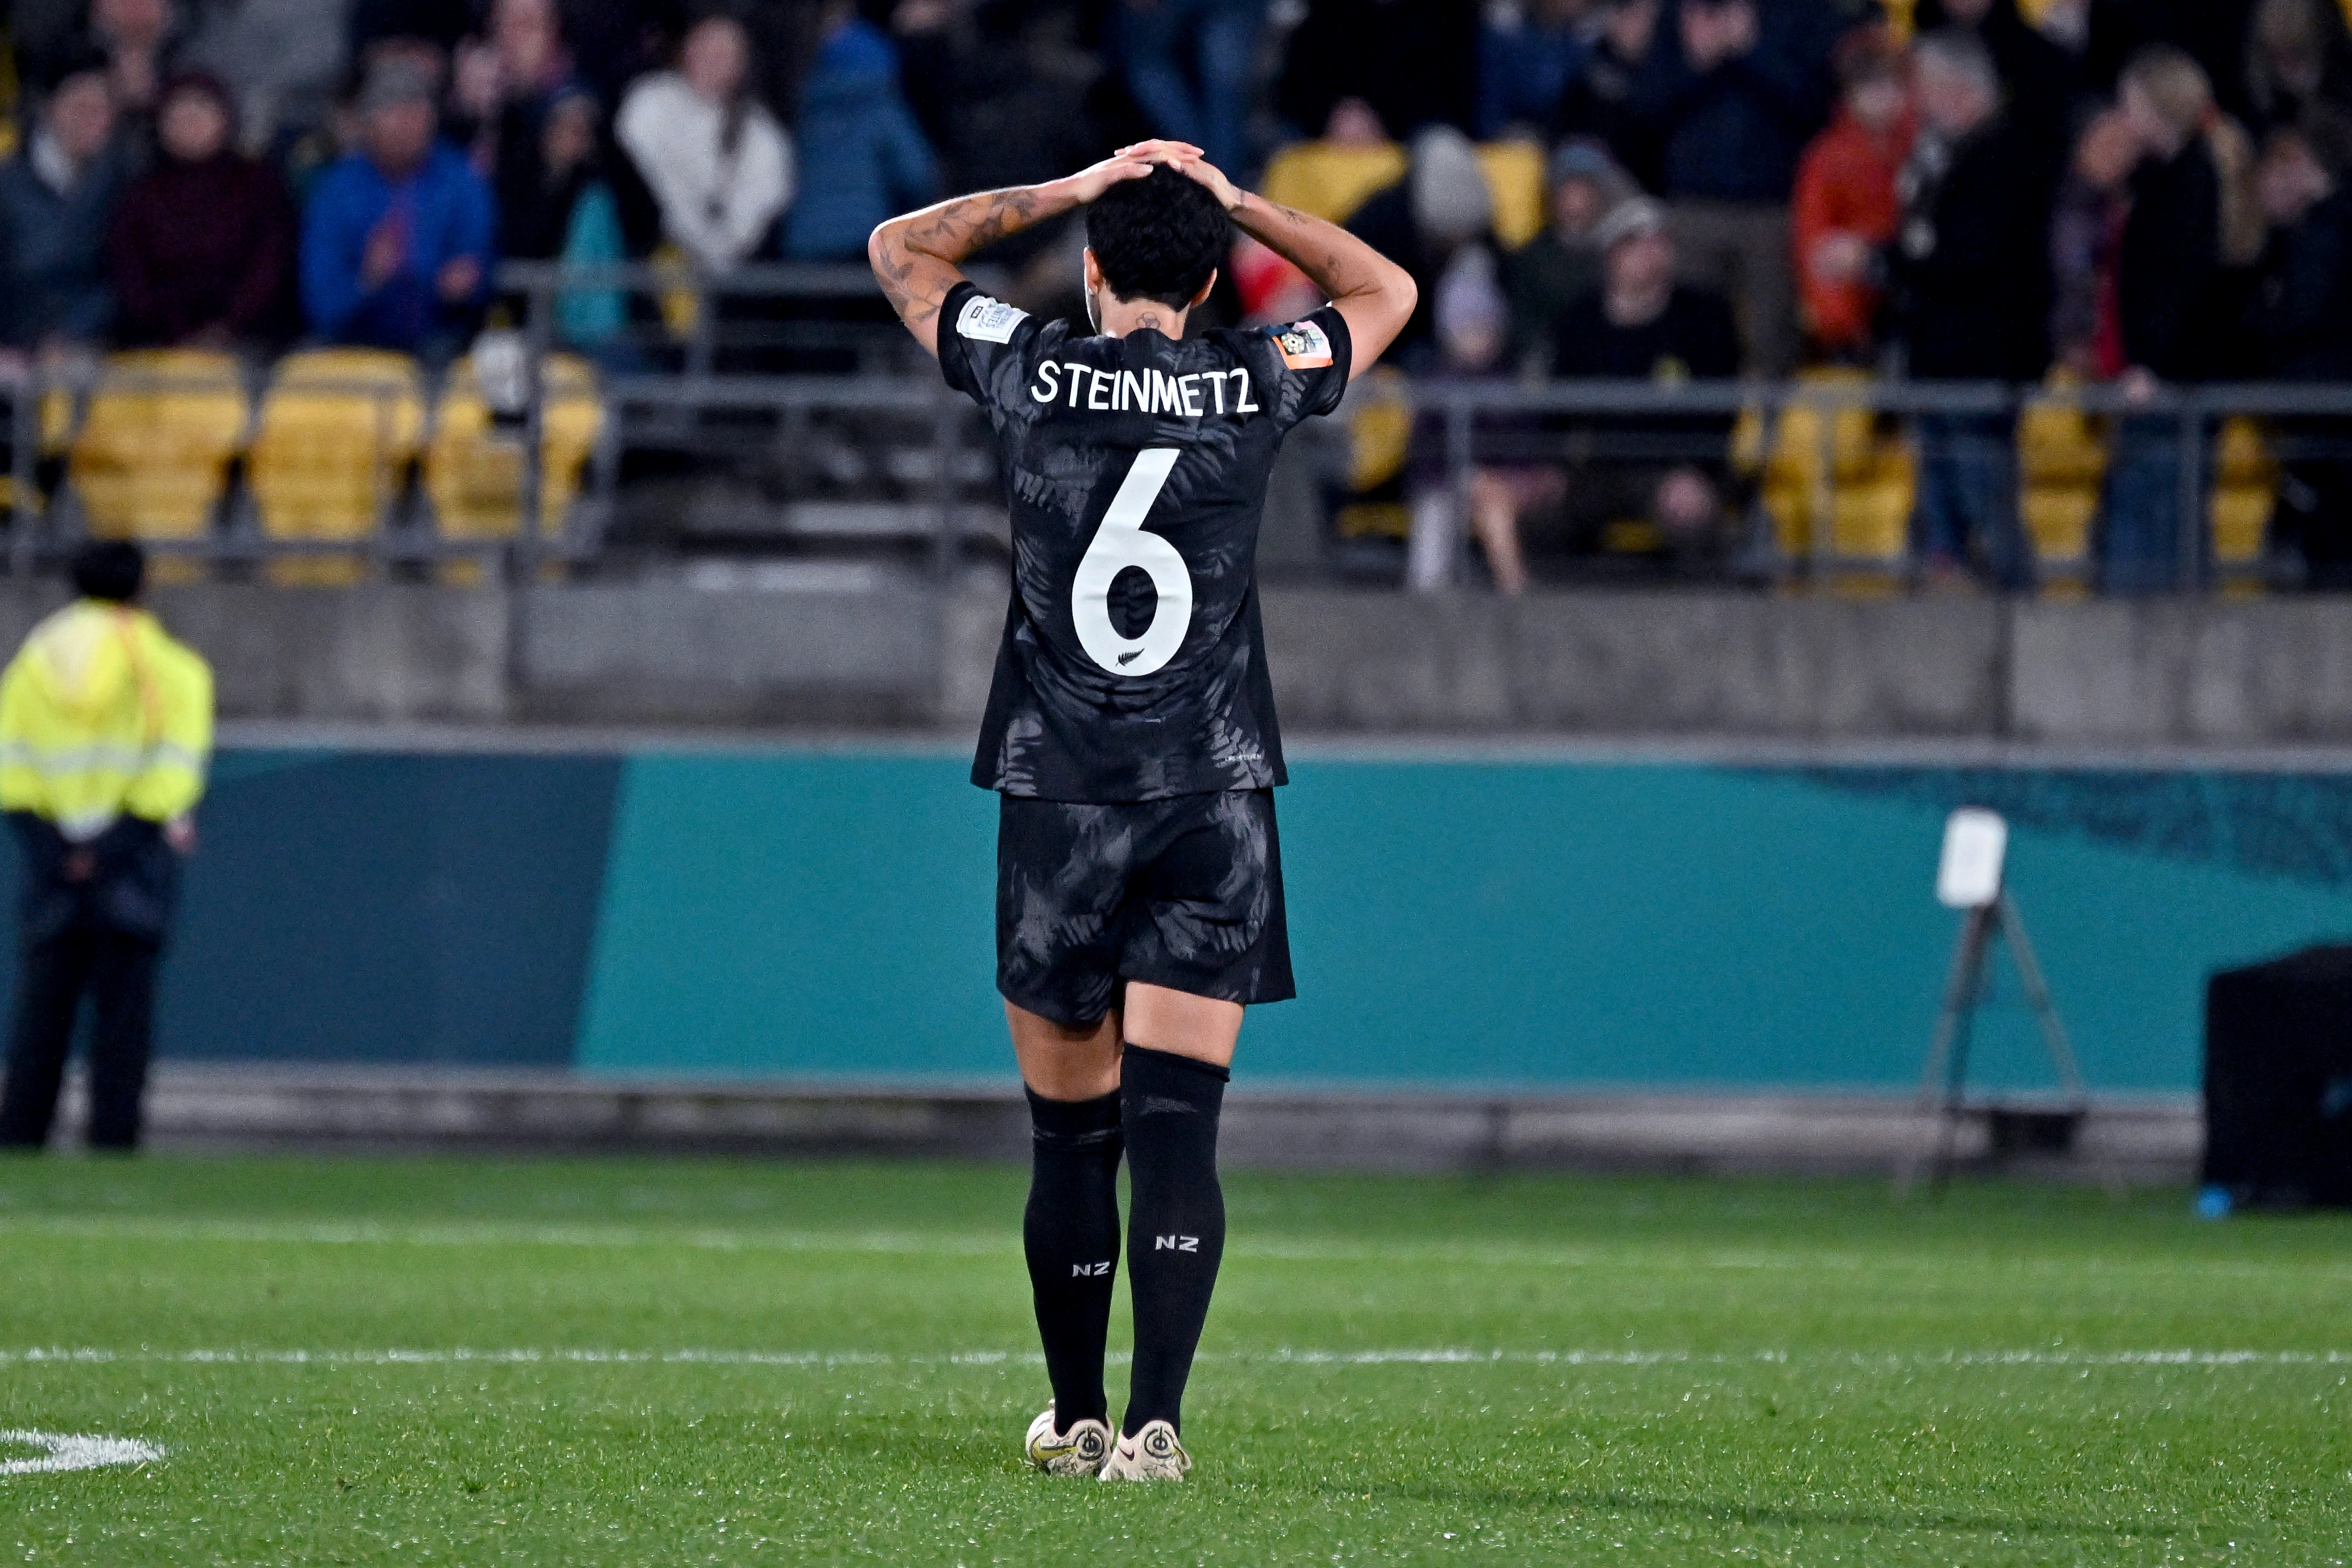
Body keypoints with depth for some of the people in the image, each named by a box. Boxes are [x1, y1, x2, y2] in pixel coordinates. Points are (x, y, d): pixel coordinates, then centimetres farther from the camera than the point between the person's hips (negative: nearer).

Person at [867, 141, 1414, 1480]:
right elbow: (1386, 289, 22)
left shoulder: (1032, 371, 0)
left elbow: (901, 247, 19)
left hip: (1058, 802, 0)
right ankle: (1156, 1422, -17)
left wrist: (1069, 191, 15)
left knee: (1072, 1134, 10)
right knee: (1178, 1130, -6)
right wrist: (1234, 201, 19)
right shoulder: (1255, 383, 1)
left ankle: (1077, 1419, 18)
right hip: (1215, 802, 0)